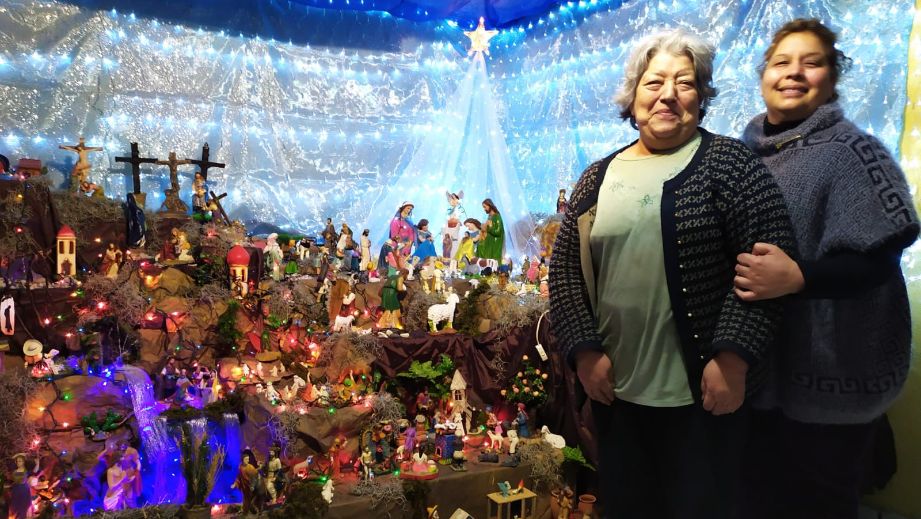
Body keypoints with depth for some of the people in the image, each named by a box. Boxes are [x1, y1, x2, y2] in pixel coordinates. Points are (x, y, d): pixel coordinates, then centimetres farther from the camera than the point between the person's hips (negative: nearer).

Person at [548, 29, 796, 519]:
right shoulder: (598, 177, 8)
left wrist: (732, 357, -16)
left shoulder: (727, 161, -3)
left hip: (704, 390, -3)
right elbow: (565, 270, 6)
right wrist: (584, 349, -4)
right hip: (614, 390, 4)